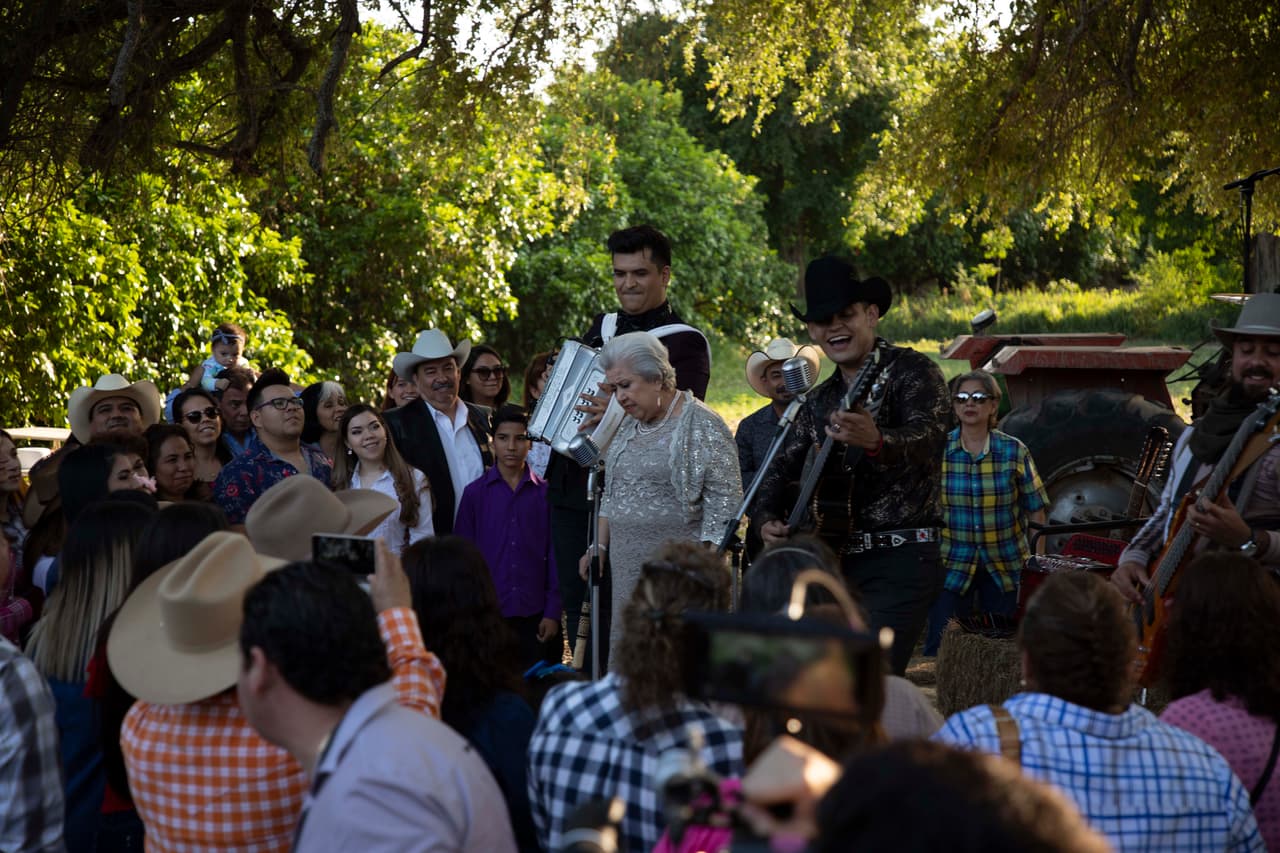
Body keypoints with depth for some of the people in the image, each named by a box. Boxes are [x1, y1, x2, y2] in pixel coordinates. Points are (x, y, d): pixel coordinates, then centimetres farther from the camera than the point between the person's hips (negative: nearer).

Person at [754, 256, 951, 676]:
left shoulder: (913, 371, -5)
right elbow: (784, 466, 17)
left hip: (900, 559, -7)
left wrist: (876, 441, -45)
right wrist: (767, 519, -4)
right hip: (835, 559, 8)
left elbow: (928, 437, -23)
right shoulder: (820, 400, 18)